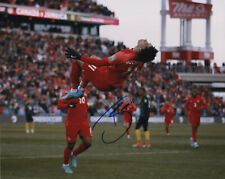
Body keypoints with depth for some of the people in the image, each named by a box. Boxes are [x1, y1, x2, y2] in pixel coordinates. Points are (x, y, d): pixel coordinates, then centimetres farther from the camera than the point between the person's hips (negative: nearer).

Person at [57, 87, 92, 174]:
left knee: (88, 142, -8)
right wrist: (69, 105, -27)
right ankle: (65, 164, 26)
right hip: (72, 123, -5)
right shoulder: (68, 91, -9)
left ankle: (74, 154, 20)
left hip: (84, 122, 5)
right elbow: (59, 105, -12)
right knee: (71, 145, 3)